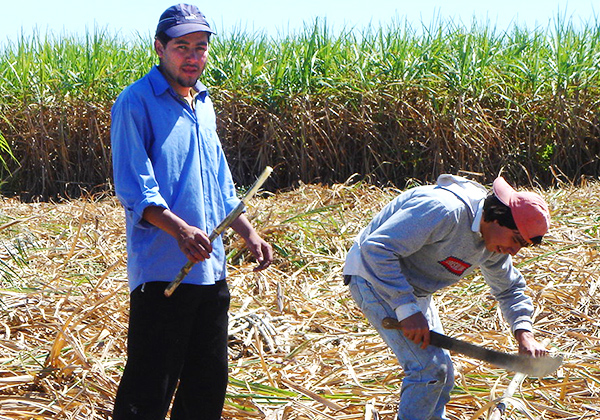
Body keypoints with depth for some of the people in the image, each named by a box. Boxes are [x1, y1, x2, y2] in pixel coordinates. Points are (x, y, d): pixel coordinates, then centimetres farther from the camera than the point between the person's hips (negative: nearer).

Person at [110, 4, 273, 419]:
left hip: (210, 270, 8)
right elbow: (134, 189, -17)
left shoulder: (203, 104, 16)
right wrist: (181, 230, -31)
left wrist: (249, 233, 14)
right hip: (162, 271, -8)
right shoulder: (136, 103, -9)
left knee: (209, 384, 14)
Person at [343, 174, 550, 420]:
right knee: (430, 367, -18)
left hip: (412, 289, 9)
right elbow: (377, 248, -33)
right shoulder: (445, 209, -32)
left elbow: (510, 289, 16)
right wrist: (407, 310, -34)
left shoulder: (494, 243, -2)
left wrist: (524, 334, -4)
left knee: (442, 373, 12)